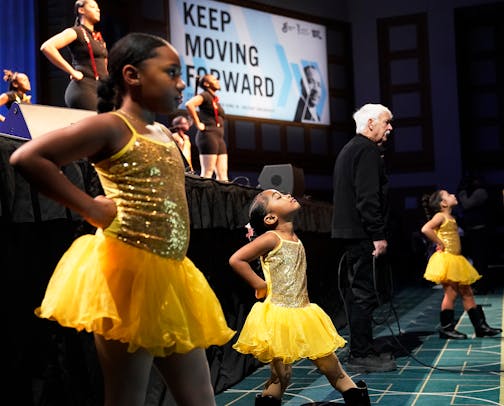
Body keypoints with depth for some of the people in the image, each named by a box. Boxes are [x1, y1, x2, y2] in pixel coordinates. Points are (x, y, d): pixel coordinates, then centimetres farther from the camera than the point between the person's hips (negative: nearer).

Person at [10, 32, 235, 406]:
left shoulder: (165, 135, 18)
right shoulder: (111, 127, -8)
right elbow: (27, 158, -17)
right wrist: (91, 208, -14)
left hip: (171, 276, 8)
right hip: (127, 270, -8)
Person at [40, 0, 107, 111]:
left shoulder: (98, 37, 20)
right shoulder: (76, 31, -3)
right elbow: (47, 47, -17)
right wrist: (73, 72, -16)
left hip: (100, 89, 8)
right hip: (83, 89, -8)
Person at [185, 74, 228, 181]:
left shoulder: (215, 99, 23)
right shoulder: (205, 95, -3)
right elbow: (189, 104, -21)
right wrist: (198, 124, -16)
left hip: (219, 138, 9)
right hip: (208, 136, -9)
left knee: (222, 174, 2)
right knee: (207, 172, -11)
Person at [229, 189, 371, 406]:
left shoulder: (295, 239, 10)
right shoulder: (271, 239, -12)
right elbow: (236, 260, -18)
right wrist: (260, 285, -13)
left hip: (302, 314, 6)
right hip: (278, 316, -6)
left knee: (330, 365, 9)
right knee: (280, 376, 0)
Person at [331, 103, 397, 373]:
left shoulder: (349, 149, 21)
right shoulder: (368, 151, -12)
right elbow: (368, 197, -21)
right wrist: (378, 235, -19)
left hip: (348, 231, 11)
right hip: (362, 233, -11)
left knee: (359, 292, 15)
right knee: (364, 293, -6)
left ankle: (363, 351, 23)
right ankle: (361, 356, -2)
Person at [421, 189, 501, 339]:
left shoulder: (451, 218, 17)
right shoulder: (440, 216, -9)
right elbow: (425, 229, -25)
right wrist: (440, 244, -19)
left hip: (456, 260, 9)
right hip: (445, 259, -9)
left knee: (467, 293, 9)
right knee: (451, 293, -7)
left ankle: (480, 326, 12)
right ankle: (446, 328, 1)